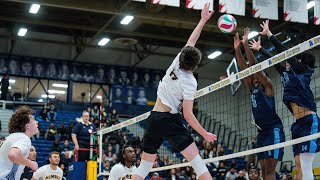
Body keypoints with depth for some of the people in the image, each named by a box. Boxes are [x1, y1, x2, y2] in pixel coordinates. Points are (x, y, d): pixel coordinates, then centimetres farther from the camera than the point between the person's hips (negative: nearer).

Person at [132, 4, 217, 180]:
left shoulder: (176, 63, 4)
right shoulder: (190, 82, -12)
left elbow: (190, 42, 17)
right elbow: (187, 115, -13)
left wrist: (203, 20, 23)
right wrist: (205, 134, -6)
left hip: (153, 118, 7)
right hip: (170, 119, -6)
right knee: (196, 160, -6)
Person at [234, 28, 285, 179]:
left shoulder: (267, 86, -1)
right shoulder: (252, 88, 17)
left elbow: (255, 66, -11)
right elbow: (244, 68, 13)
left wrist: (246, 44, -13)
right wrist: (237, 49, 7)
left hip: (274, 130, -8)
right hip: (261, 132, 8)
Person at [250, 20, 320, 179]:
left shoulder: (302, 70, 0)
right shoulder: (286, 74, 20)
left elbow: (284, 52, -3)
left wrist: (269, 34, 4)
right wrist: (259, 48, 40)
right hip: (299, 124, 9)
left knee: (305, 167, -16)